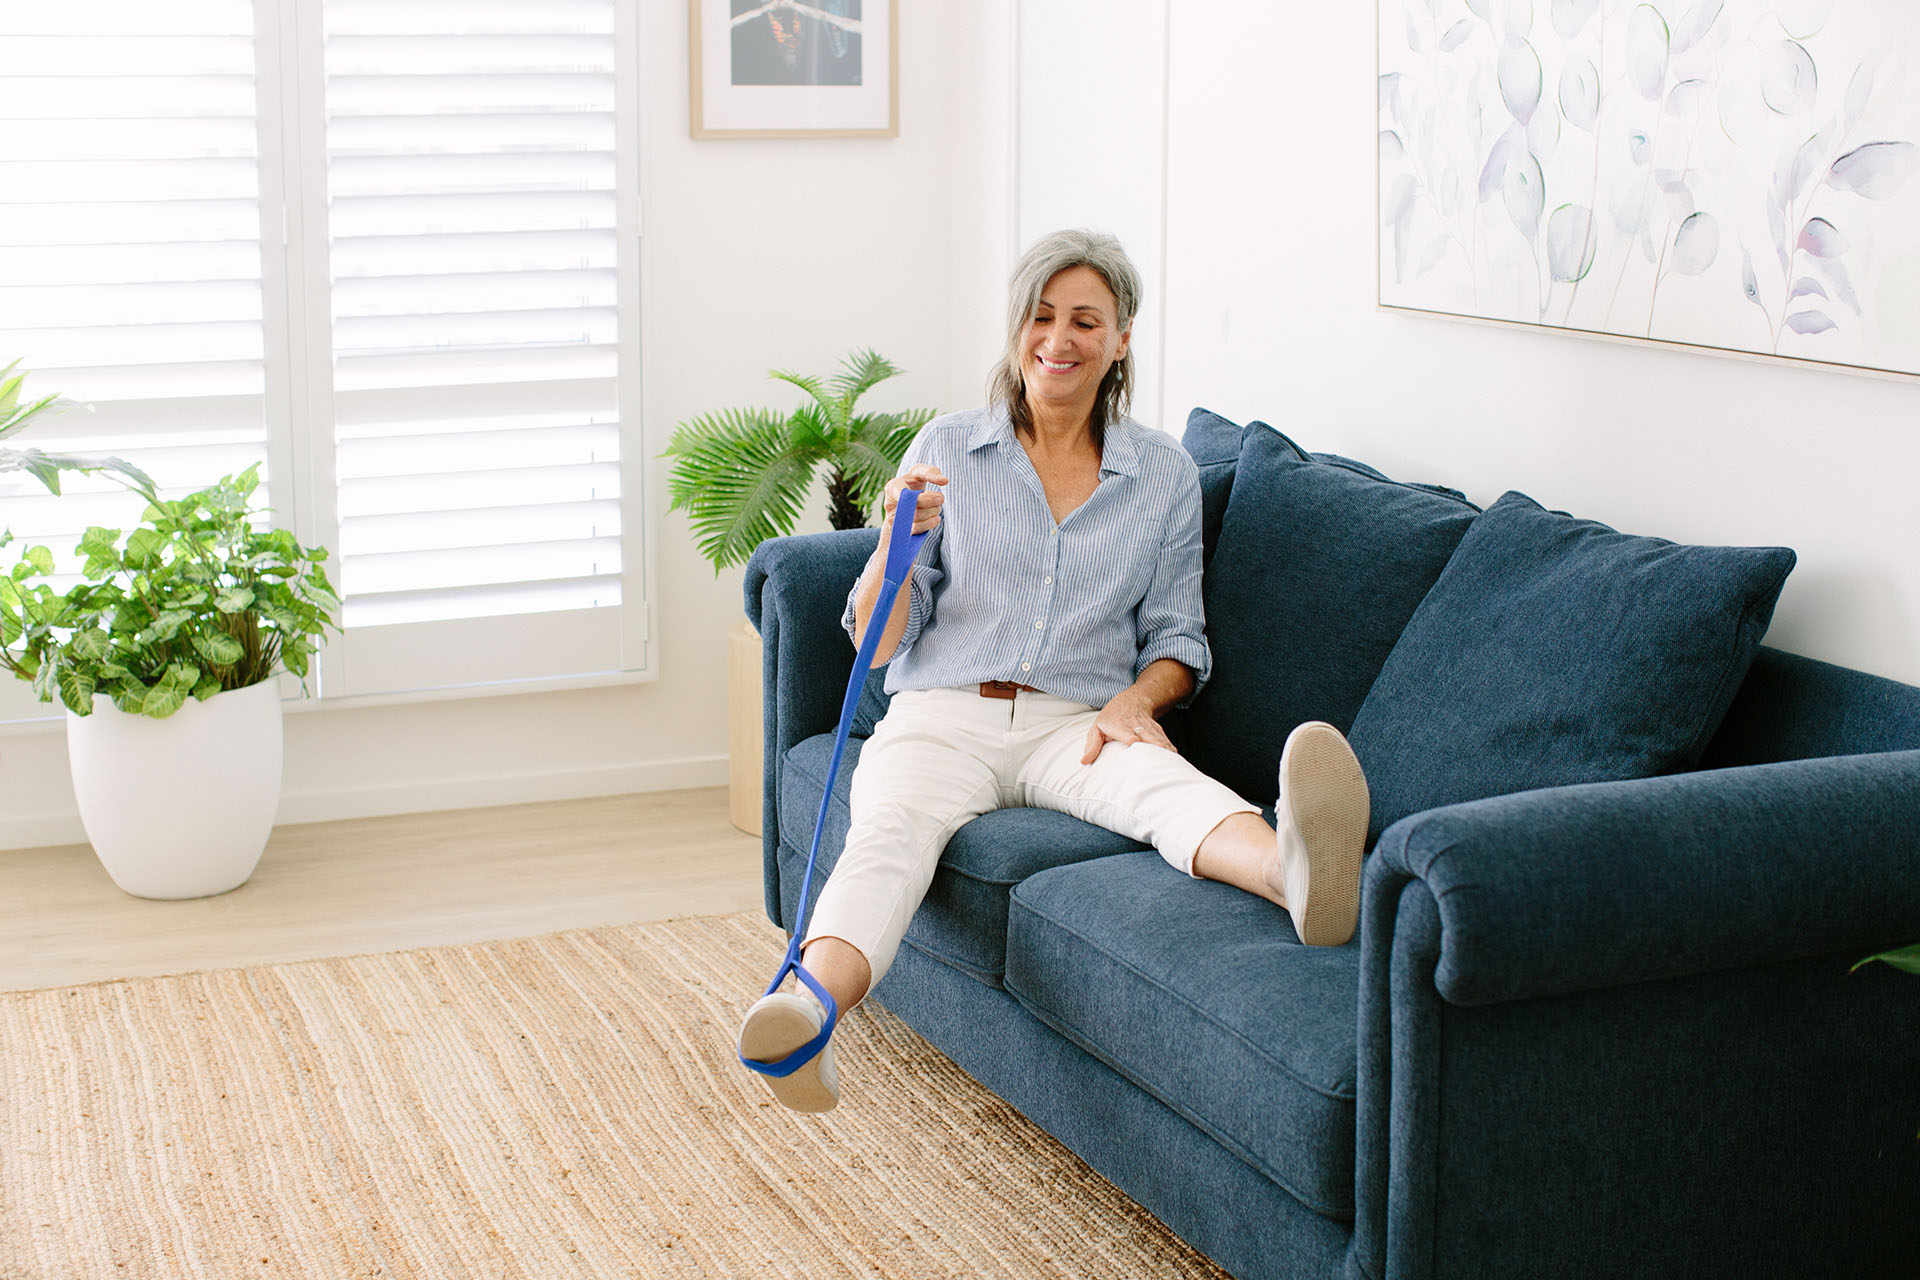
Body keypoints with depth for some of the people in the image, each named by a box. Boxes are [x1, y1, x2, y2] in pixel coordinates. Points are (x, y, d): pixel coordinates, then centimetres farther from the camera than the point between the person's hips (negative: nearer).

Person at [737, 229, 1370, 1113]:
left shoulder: (1165, 475, 13)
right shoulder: (946, 450, 10)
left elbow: (1177, 640, 16)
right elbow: (878, 645, 7)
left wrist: (1134, 699, -7)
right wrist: (897, 540, -13)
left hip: (1080, 724, 0)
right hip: (942, 715, 0)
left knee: (1166, 784, -35)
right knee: (891, 826, -35)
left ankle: (1295, 873, -69)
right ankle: (807, 1011, -64)